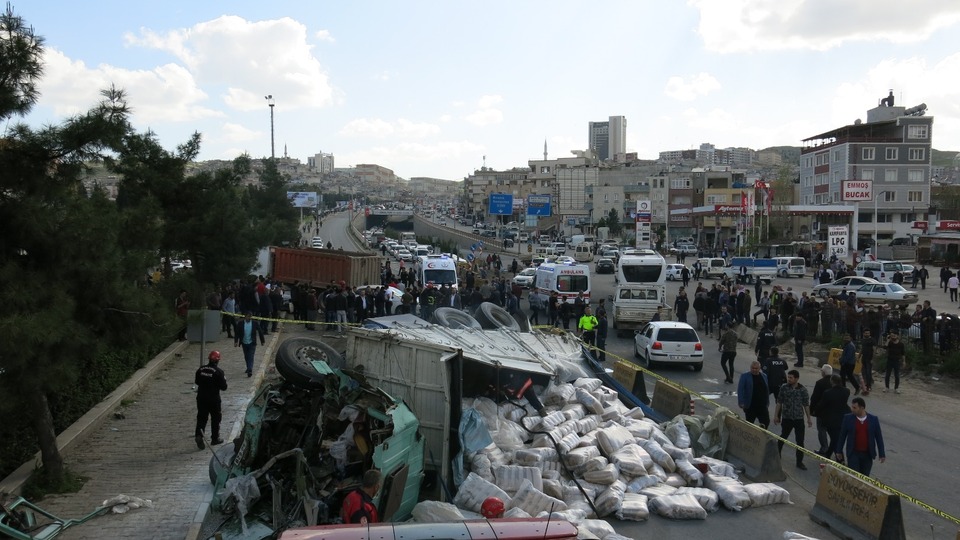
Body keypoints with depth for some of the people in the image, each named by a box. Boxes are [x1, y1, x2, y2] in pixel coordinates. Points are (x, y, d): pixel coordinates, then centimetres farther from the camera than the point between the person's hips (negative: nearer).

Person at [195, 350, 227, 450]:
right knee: (215, 418, 12)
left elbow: (196, 381, 12)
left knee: (201, 417, 10)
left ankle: (198, 435, -9)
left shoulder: (201, 369, -2)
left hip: (201, 398, 4)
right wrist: (224, 380, 5)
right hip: (214, 399, -4)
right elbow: (223, 387, -13)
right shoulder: (218, 371, -16)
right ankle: (215, 438, 19)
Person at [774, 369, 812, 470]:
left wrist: (809, 418, 3)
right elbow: (779, 402, 0)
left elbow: (806, 404, 2)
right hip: (786, 417, 0)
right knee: (783, 437, 13)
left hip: (799, 418, 0)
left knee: (800, 441, 2)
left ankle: (799, 462, 13)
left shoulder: (803, 389, -5)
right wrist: (776, 415, 1)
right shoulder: (784, 387, -6)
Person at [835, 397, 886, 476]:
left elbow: (879, 437, 3)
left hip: (867, 454, 1)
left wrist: (882, 454, 4)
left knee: (864, 477, 8)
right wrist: (839, 451, 7)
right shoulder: (848, 418, -4)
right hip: (853, 453, -1)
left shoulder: (873, 420, -3)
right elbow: (842, 435, 4)